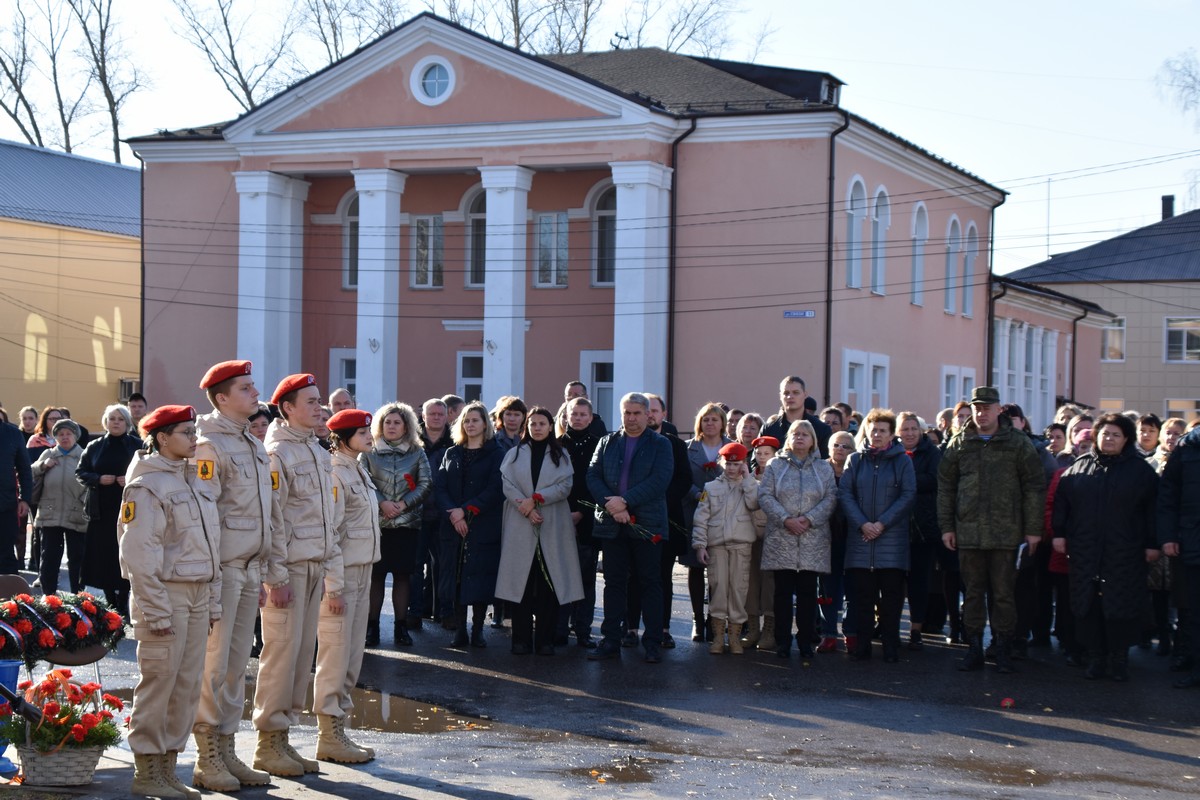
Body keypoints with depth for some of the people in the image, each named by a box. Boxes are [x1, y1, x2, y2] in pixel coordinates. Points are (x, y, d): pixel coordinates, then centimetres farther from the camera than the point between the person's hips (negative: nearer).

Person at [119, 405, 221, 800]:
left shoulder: (194, 480, 15)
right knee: (158, 682, -4)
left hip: (198, 595, 8)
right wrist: (157, 611, -18)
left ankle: (167, 767, 16)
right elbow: (139, 553, -15)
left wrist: (213, 600, 14)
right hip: (166, 592, -8)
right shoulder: (147, 486, -10)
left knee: (188, 685, 8)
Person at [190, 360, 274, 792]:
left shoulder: (255, 446, 16)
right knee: (213, 665, -4)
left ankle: (226, 751, 19)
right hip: (221, 567, -8)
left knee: (237, 664, 11)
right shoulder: (209, 446, -11)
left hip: (249, 567, 8)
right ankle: (207, 760, 2)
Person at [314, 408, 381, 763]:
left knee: (352, 656, 11)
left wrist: (368, 574, 17)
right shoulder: (334, 473, -14)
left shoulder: (359, 469, 16)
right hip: (340, 572, -9)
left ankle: (338, 729, 17)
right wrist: (333, 582, -19)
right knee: (335, 654, -5)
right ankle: (328, 736, 1)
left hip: (361, 571, 9)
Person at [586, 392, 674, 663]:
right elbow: (593, 476, 4)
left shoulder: (660, 444, 4)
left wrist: (625, 501, -17)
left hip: (647, 525, -3)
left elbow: (659, 480, -9)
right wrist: (610, 503, -13)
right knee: (613, 582, 6)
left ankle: (653, 643, 6)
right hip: (611, 523, 3)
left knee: (650, 583, 1)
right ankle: (611, 641, 10)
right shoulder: (607, 443, 14)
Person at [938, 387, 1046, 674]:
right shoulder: (959, 444, 7)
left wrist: (1033, 529, -2)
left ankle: (1004, 650, 9)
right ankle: (974, 648, 15)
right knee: (972, 593, 7)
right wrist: (946, 526, 6)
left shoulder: (1018, 443, 1)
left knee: (1004, 594, 1)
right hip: (968, 531, 2)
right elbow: (945, 486, 11)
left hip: (1005, 532, -2)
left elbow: (1035, 486, 1)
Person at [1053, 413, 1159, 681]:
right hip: (1085, 553, 2)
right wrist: (1059, 533, 5)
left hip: (1125, 555, -2)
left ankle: (1119, 659, 10)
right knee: (1087, 605, 2)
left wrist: (1152, 543, 0)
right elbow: (1061, 501, 12)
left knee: (1122, 607, -2)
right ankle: (1095, 657, 12)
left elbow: (1152, 509, 4)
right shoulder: (1079, 467, 9)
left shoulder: (1141, 470, 5)